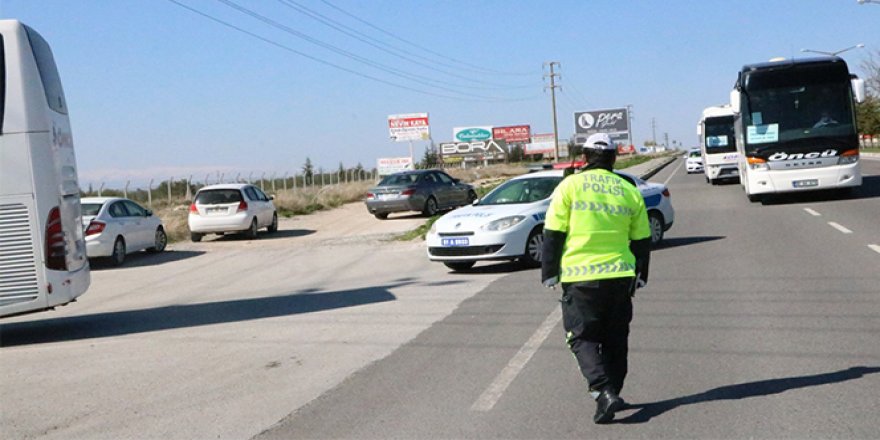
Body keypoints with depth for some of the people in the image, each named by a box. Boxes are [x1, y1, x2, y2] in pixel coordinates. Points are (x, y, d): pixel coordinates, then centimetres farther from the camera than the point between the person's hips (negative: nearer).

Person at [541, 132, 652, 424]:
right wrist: (640, 276, 23)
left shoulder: (570, 186, -2)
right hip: (620, 276, 4)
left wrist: (549, 273, 4)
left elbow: (553, 234, -4)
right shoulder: (629, 190, 9)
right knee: (615, 339, 17)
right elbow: (642, 240, 13)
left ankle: (604, 391, -13)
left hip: (580, 277, -3)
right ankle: (611, 393, 26)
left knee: (583, 338, 4)